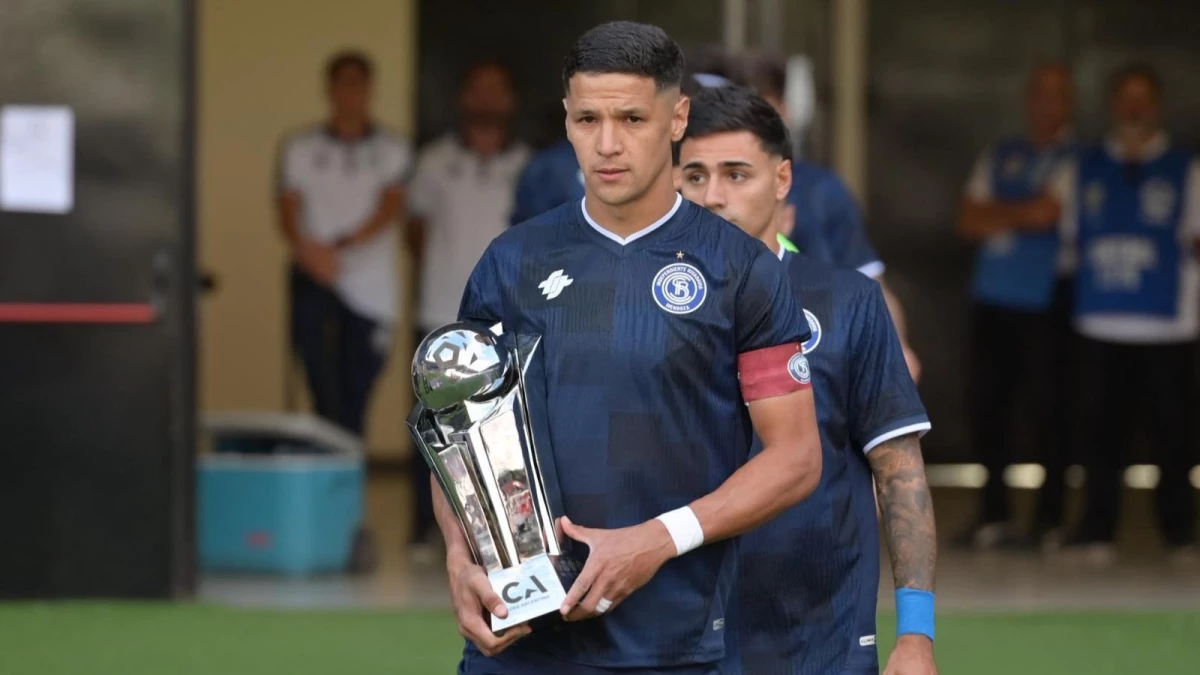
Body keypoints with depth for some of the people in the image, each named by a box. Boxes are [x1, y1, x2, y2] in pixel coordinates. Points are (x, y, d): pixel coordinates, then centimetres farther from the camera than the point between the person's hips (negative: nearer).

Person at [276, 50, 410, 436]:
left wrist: (342, 247, -23)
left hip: (370, 290, 0)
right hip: (315, 284, 0)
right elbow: (288, 214, 2)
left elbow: (389, 210, -6)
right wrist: (307, 250, -21)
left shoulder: (391, 151, 8)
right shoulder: (300, 149, 10)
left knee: (354, 398, 2)